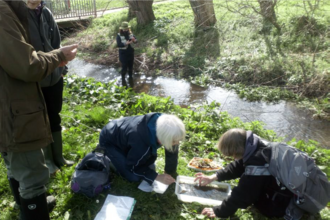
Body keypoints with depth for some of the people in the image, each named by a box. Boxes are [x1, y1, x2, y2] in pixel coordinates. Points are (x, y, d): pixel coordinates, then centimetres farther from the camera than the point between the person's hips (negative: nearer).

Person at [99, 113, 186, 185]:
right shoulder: (141, 142, -42)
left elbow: (172, 152, -10)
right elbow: (133, 167, -22)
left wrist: (169, 173, -2)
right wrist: (157, 177, -20)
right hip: (110, 141, -6)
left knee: (150, 168, 5)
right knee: (134, 177, -12)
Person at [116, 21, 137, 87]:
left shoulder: (130, 33, 1)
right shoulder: (119, 35, -12)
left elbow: (136, 41, -4)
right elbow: (118, 45, -21)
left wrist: (134, 40, -28)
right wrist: (126, 43, -32)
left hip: (131, 53, 4)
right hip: (123, 53, -4)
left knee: (130, 66, 16)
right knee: (124, 67, 2)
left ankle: (130, 77, 35)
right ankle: (123, 79, 19)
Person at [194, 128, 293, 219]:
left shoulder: (256, 162, -34)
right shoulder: (252, 146, -8)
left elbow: (242, 194, -26)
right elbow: (237, 167, 8)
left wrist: (219, 212, -14)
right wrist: (213, 177, 8)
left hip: (285, 200, -8)